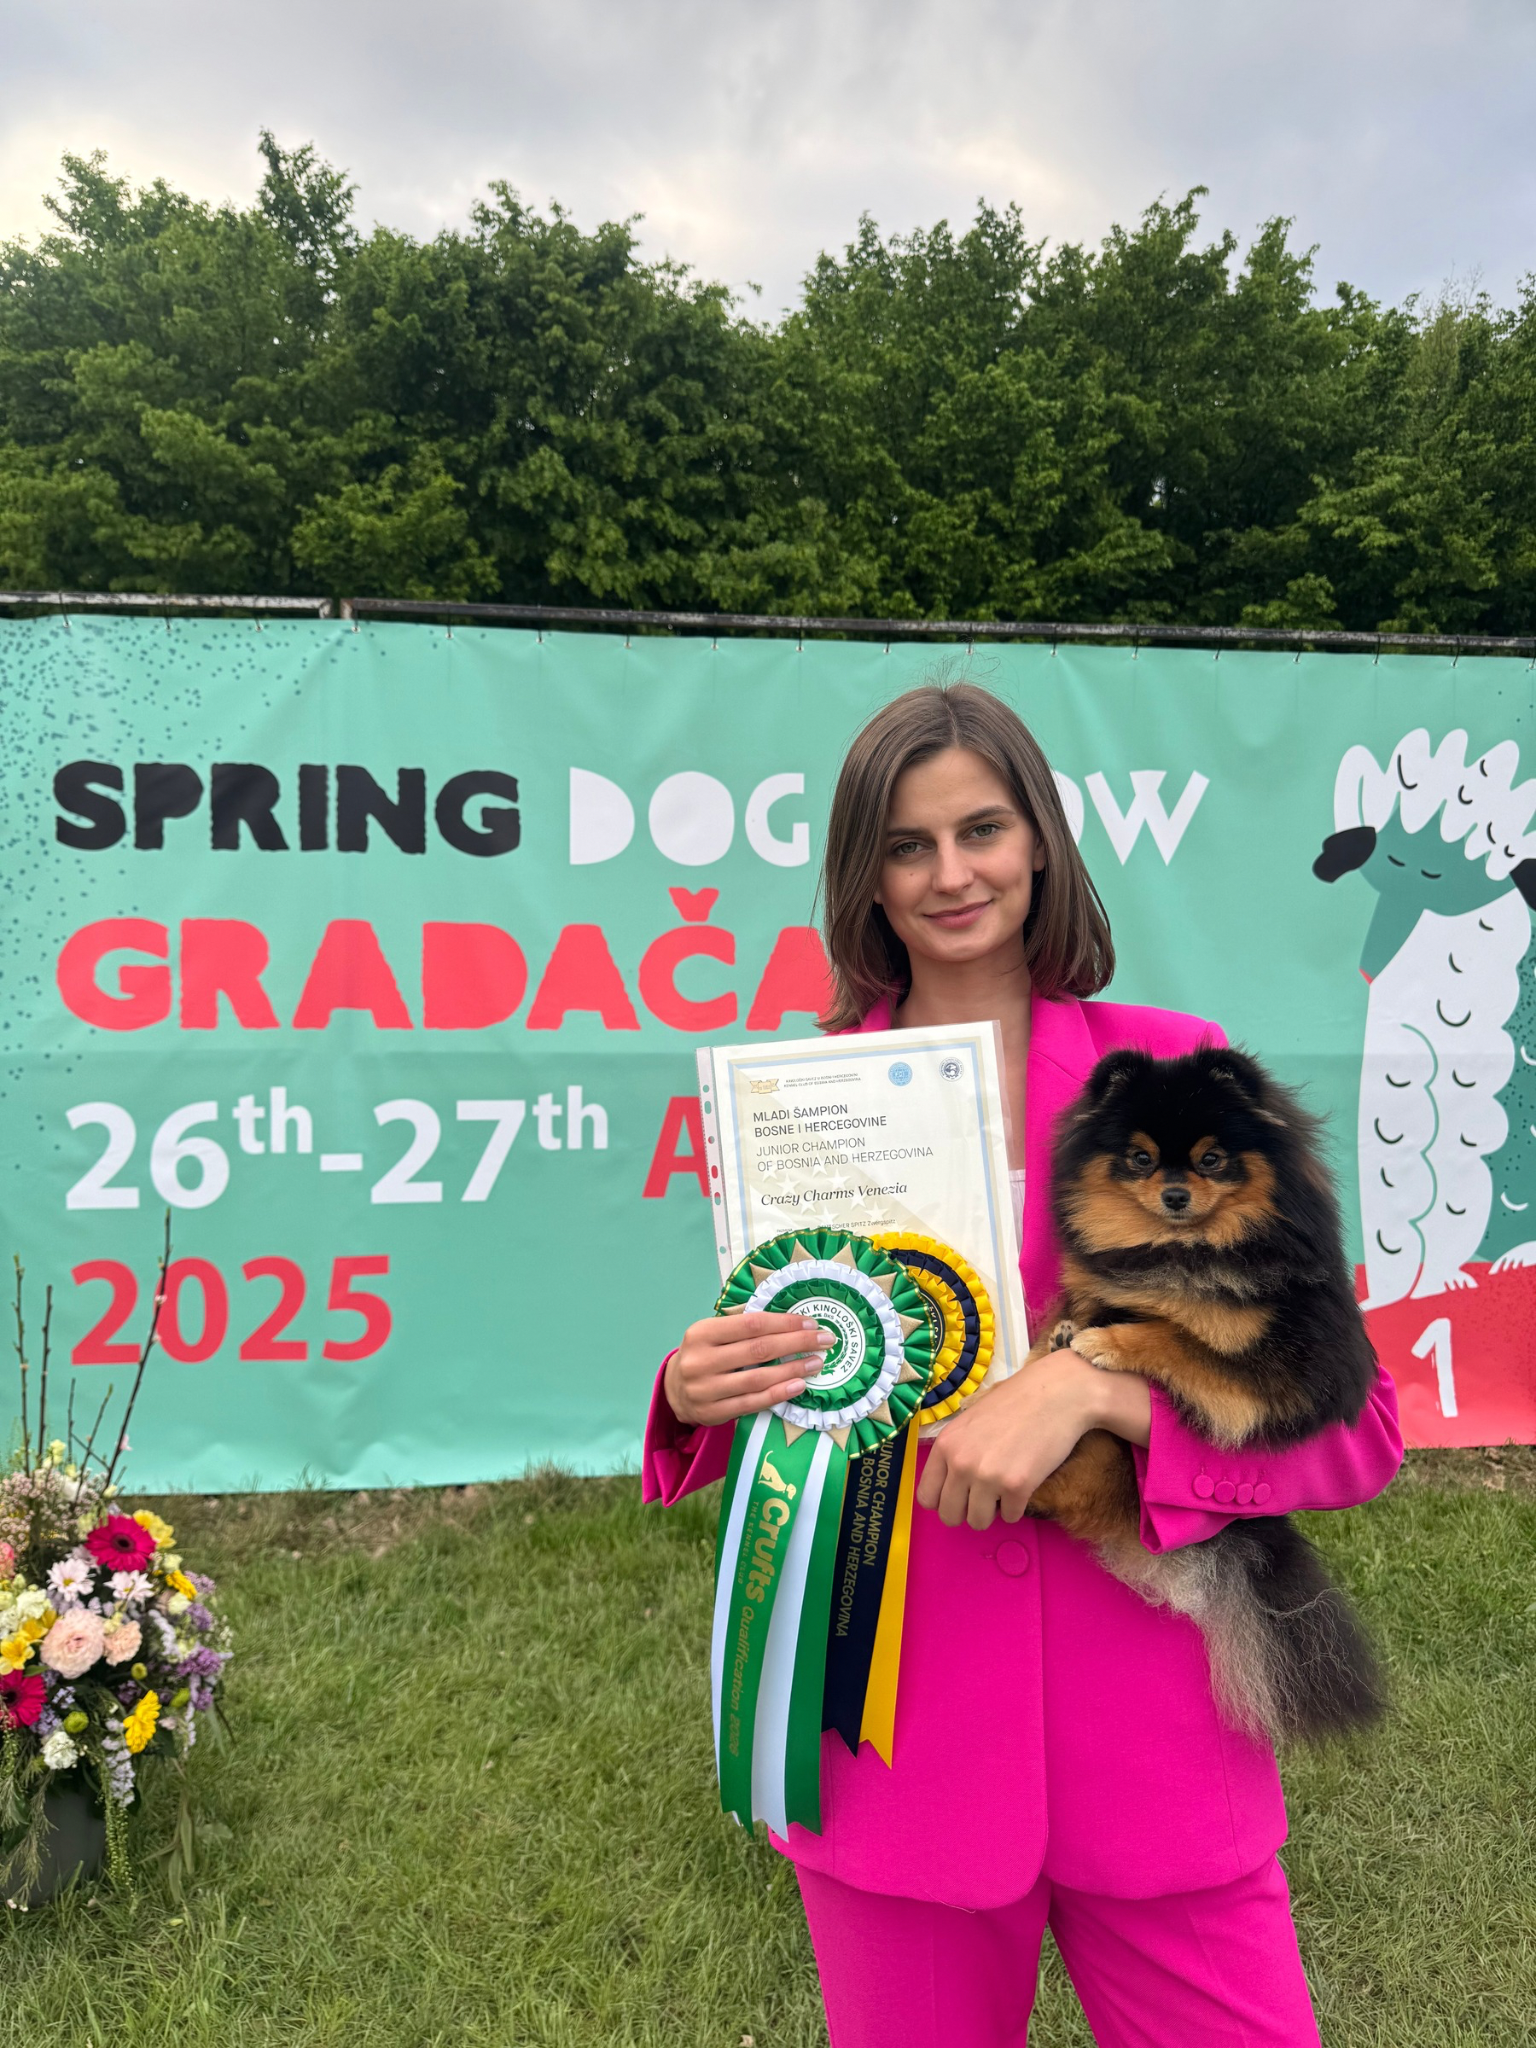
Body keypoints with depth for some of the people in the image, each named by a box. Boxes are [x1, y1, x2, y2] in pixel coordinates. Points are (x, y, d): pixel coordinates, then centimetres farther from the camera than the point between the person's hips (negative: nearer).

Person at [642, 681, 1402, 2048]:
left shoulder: (1177, 1072, -7)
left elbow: (1357, 1426, -8)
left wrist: (1096, 1387, -24)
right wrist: (699, 1397, -15)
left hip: (1157, 1758, 0)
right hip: (890, 1755, 1)